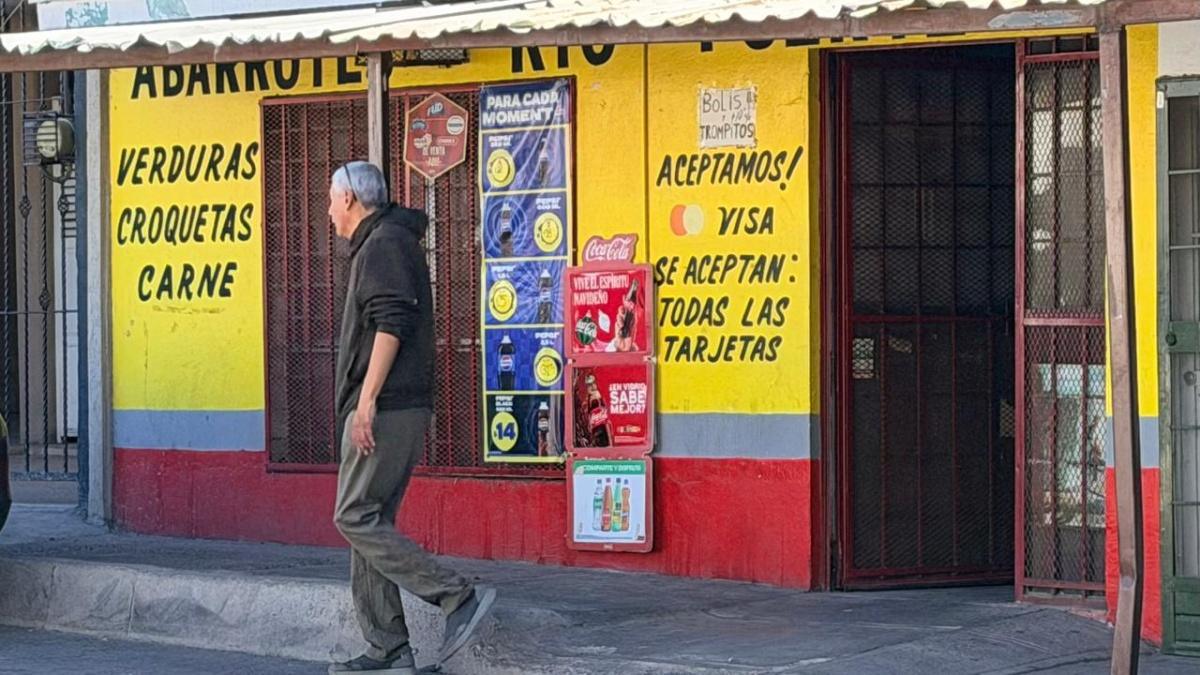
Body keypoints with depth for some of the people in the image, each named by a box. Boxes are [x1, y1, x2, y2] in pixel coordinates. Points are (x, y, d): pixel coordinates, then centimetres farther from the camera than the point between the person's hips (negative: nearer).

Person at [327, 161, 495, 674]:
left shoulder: (384, 244, -8)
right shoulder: (386, 244, 24)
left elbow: (390, 324, -20)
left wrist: (366, 401, -23)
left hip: (385, 409, -10)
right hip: (401, 410, 10)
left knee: (356, 519, -11)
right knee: (370, 523, 8)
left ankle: (459, 597, -14)